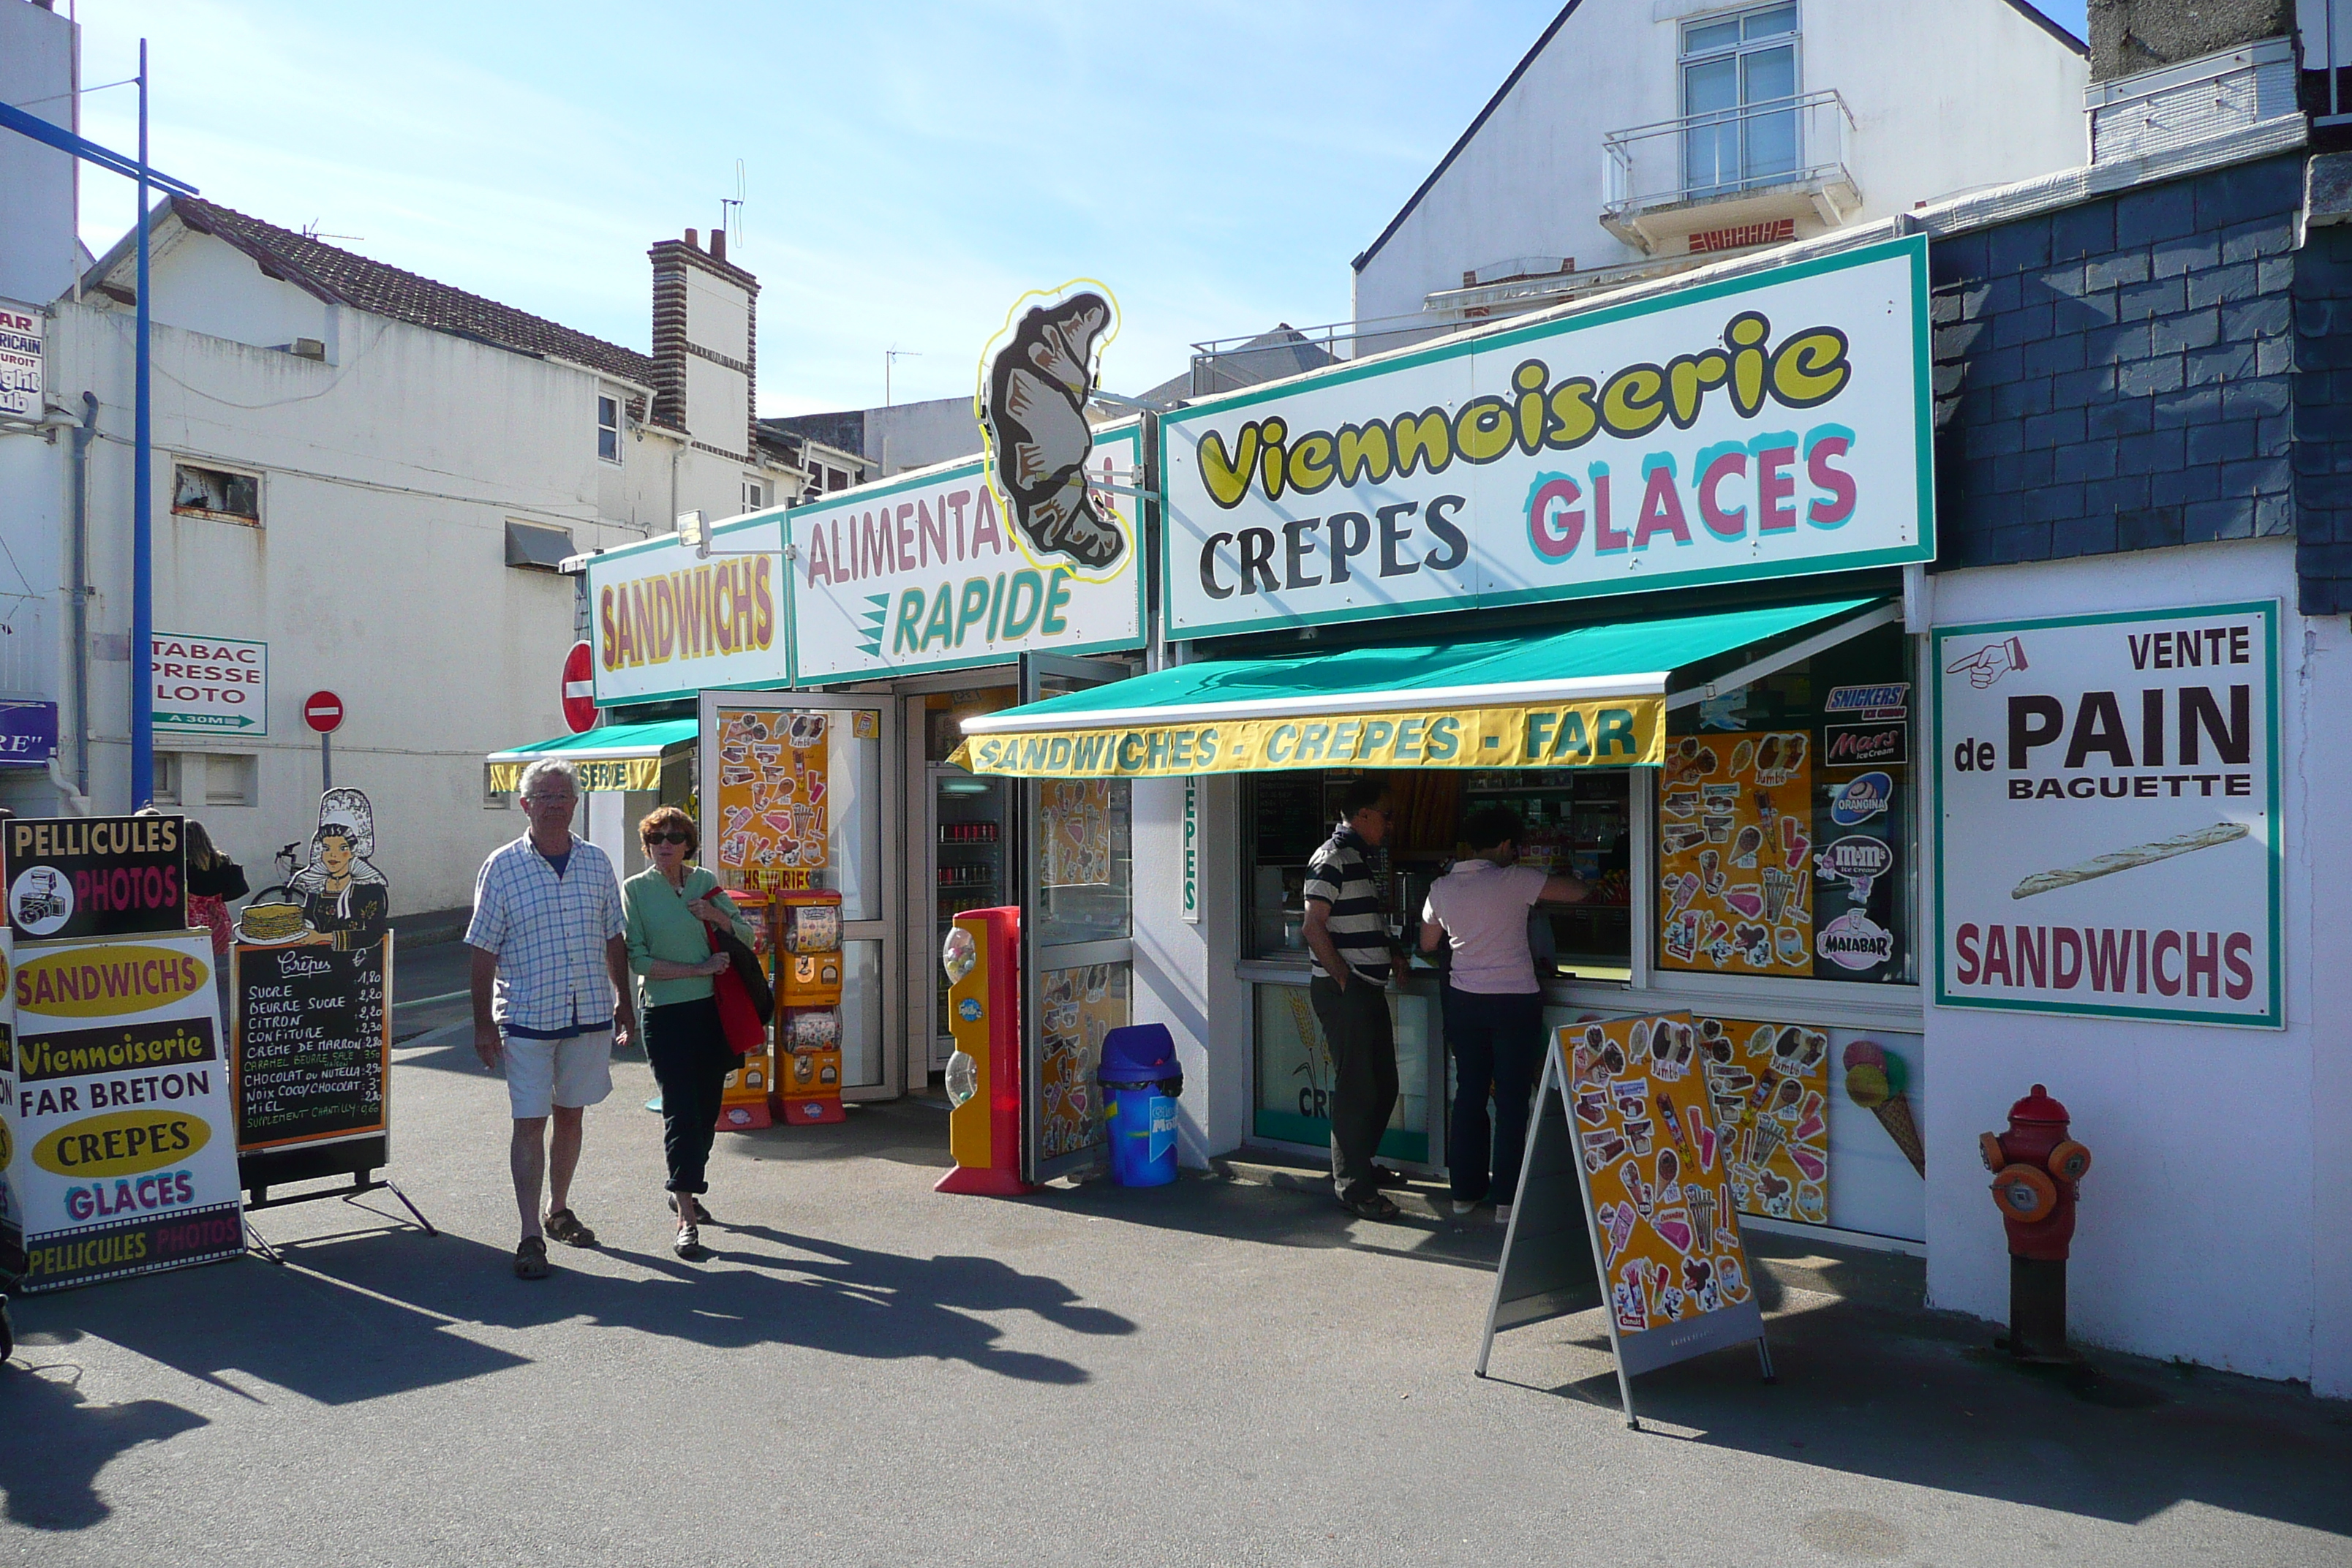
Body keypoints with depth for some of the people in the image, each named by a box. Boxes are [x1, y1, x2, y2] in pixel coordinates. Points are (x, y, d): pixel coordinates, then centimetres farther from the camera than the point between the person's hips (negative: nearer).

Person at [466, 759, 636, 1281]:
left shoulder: (597, 863, 6)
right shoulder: (503, 866, -4)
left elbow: (613, 939, 13)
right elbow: (484, 950, -3)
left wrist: (624, 1001, 12)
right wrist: (483, 1023, -6)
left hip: (591, 1014, 3)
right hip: (526, 1017, -3)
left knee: (570, 1115, 14)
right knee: (530, 1122, -2)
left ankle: (559, 1211, 31)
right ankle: (531, 1236, 5)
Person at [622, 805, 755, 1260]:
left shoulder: (705, 882, 7)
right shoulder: (635, 889, -3)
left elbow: (746, 937, 10)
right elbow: (638, 960, -10)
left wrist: (716, 915, -8)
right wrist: (699, 969, -13)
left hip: (712, 1009, 4)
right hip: (666, 1013, -4)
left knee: (707, 1107, 11)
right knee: (681, 1110, -7)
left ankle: (686, 1189, 31)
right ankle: (686, 1217, -4)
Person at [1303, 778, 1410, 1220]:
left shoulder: (1358, 857, 18)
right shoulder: (1332, 859, -13)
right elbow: (1314, 927, -19)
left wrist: (1391, 953, 13)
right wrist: (1345, 980, -17)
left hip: (1368, 989, 10)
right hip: (1342, 991, -10)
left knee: (1383, 1086, 16)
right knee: (1355, 1090, -4)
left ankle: (1358, 1166, 31)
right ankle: (1355, 1189, 4)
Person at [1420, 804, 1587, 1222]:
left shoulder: (1441, 888, 3)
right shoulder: (1515, 880, -11)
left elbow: (1428, 944, 15)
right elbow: (1577, 891, -8)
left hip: (1463, 1000, 5)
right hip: (1515, 1001, -4)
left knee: (1469, 1093, 12)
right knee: (1513, 1098, 2)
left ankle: (1465, 1190, 18)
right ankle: (1507, 1197, 6)